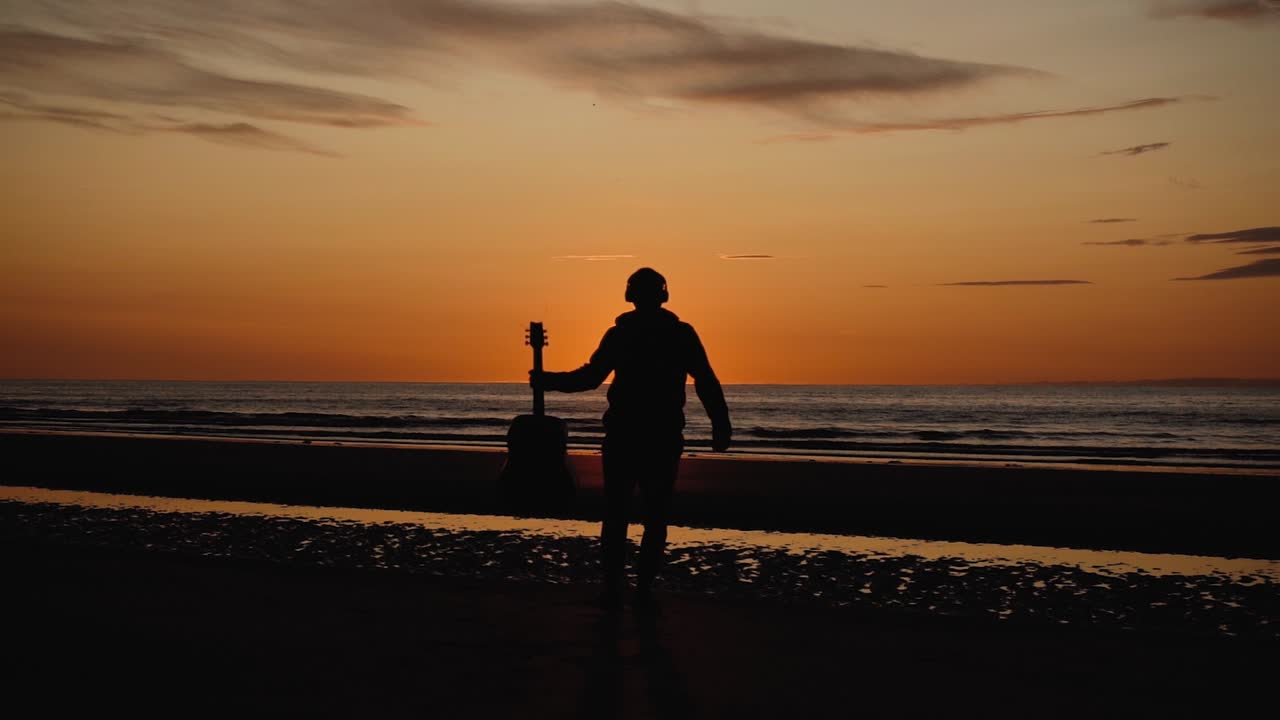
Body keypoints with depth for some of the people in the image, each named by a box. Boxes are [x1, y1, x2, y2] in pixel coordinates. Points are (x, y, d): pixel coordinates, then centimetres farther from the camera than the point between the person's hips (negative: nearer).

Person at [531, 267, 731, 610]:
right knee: (656, 516, 7)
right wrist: (721, 427, -2)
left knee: (615, 514, 8)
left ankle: (613, 588, 4)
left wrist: (547, 381, 7)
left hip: (622, 437, 0)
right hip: (665, 439, 0)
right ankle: (644, 589, 2)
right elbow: (707, 384, -5)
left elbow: (590, 376, -4)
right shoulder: (682, 334, -1)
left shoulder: (619, 334, -2)